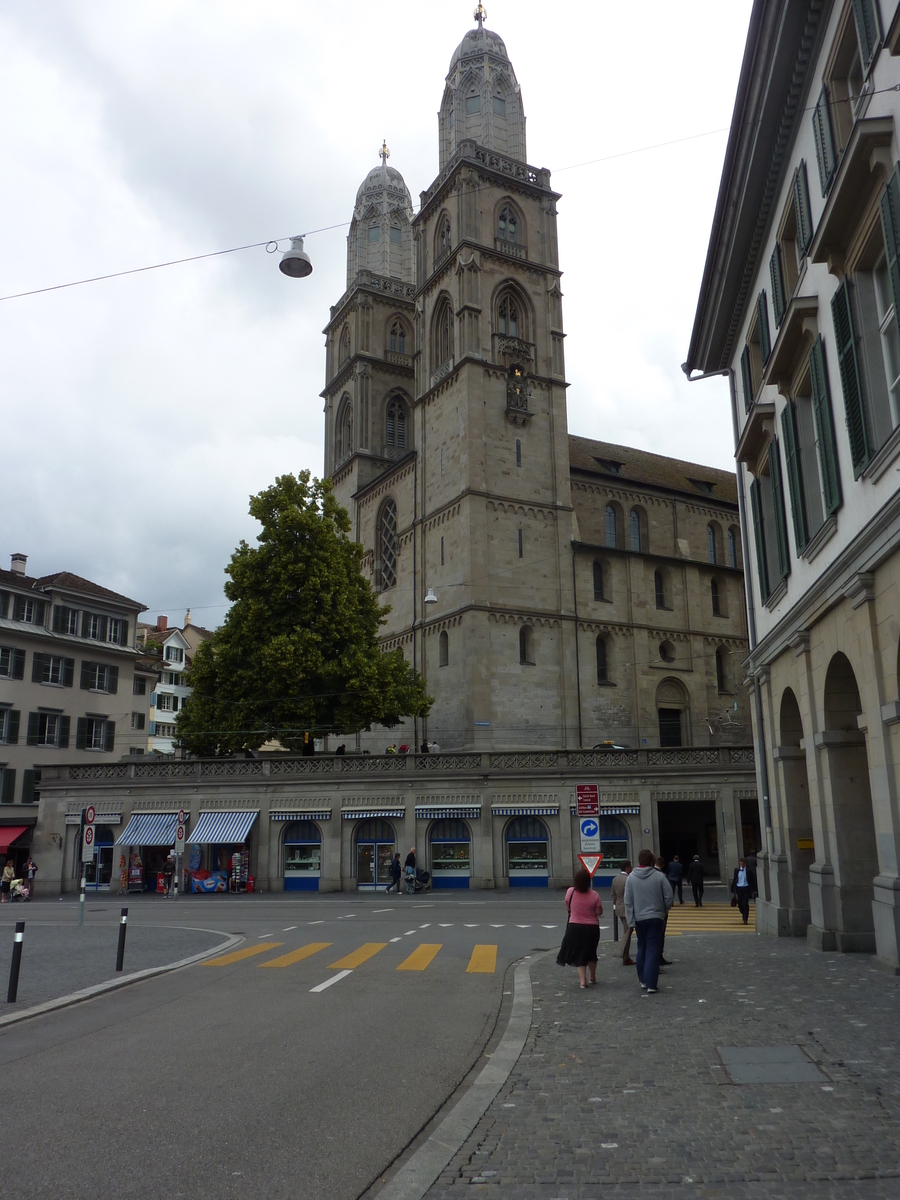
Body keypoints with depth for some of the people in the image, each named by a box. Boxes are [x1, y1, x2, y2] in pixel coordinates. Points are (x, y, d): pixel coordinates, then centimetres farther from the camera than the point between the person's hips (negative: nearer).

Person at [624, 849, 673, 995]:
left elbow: (628, 901, -4)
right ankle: (650, 985, -6)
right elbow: (668, 897, -7)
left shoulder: (631, 877, -4)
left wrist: (630, 919, 2)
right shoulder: (659, 876, -10)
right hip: (656, 917, -3)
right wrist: (664, 911, 11)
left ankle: (643, 980, 25)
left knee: (641, 949, 18)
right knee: (653, 951, -1)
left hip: (639, 919, 3)